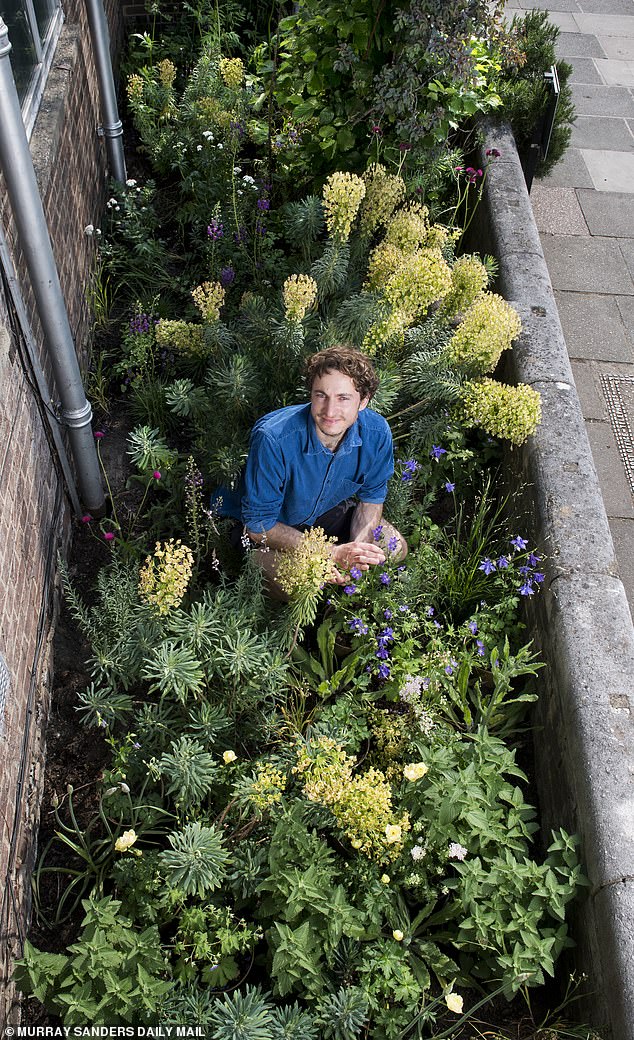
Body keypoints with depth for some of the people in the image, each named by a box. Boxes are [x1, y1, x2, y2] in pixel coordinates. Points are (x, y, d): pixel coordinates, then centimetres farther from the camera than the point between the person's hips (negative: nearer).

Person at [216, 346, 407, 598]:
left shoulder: (376, 432, -23)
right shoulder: (273, 438, -36)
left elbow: (371, 497, -4)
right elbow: (258, 524, -27)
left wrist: (355, 552, -22)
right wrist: (332, 553, -32)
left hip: (328, 510, 5)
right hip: (271, 523, -5)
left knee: (395, 548, -7)